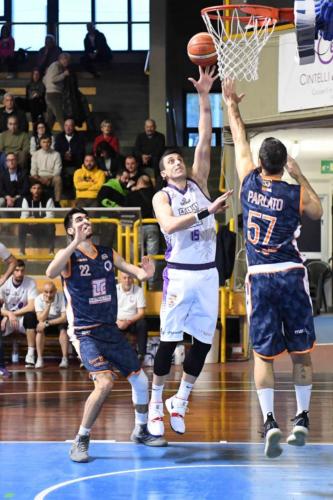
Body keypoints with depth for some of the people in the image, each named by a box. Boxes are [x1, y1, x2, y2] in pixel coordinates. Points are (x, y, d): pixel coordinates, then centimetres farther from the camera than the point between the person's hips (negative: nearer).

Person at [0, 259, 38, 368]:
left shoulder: (30, 283, -12)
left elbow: (32, 307, -21)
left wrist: (13, 314, -23)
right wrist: (9, 314, -33)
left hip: (23, 318, -1)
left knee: (31, 316, -36)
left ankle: (30, 355, -30)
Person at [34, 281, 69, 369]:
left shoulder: (62, 297, -23)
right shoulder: (39, 299, -18)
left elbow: (64, 318, -26)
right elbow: (41, 319, -25)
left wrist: (47, 323, -33)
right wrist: (48, 304, -35)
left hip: (59, 322, -1)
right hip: (46, 323, 1)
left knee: (63, 329, -32)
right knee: (40, 329, -30)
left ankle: (65, 359, -29)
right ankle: (39, 359, -26)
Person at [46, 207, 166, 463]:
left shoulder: (108, 254, 8)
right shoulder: (69, 256, -9)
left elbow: (135, 271, 7)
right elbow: (51, 273, -30)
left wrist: (145, 273, -18)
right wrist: (76, 243, -39)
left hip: (111, 329, 7)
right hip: (86, 333, -6)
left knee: (140, 380, 12)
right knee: (105, 383, -25)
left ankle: (141, 431, 34)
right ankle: (81, 440, -11)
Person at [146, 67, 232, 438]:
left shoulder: (199, 183, 10)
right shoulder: (162, 197, -2)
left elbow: (204, 142, -1)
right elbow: (170, 225, -23)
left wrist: (204, 98, -9)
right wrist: (207, 211, -32)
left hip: (207, 272, 5)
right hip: (180, 273, -4)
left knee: (203, 340, 5)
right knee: (170, 340, -3)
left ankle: (180, 401, 20)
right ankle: (155, 404, 9)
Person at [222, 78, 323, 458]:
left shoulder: (250, 182, -2)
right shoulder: (296, 193, -5)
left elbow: (240, 142, 14)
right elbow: (318, 212, 18)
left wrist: (231, 106, 27)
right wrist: (300, 176, 20)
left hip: (259, 278, 1)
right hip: (291, 276, -1)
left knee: (263, 354, 3)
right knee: (300, 351, 11)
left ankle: (269, 422, -11)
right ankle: (302, 419, 14)